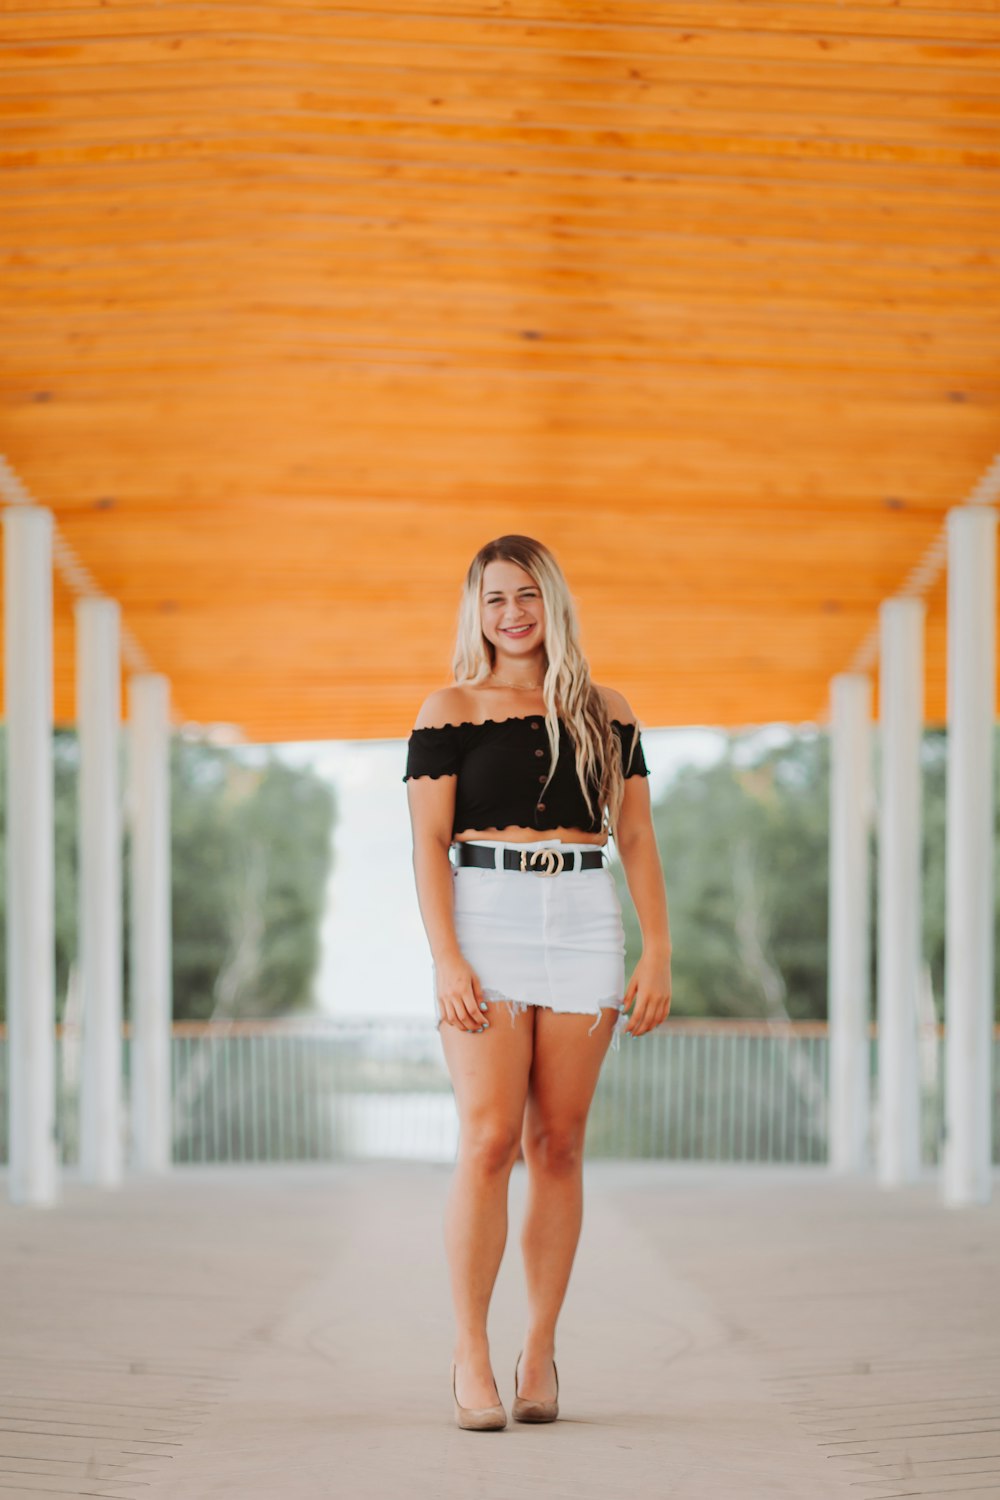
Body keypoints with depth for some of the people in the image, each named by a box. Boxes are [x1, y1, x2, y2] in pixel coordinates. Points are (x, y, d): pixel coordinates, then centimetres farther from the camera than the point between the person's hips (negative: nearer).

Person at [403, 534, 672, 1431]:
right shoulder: (450, 710, 5)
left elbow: (637, 840, 12)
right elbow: (429, 844, -1)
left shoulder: (606, 713, 12)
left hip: (584, 923, 2)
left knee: (558, 1145, 2)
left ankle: (541, 1351, 9)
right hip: (485, 919, -2)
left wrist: (659, 953, 2)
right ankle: (471, 1356, -7)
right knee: (489, 1138, -12)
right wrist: (446, 959, -12)